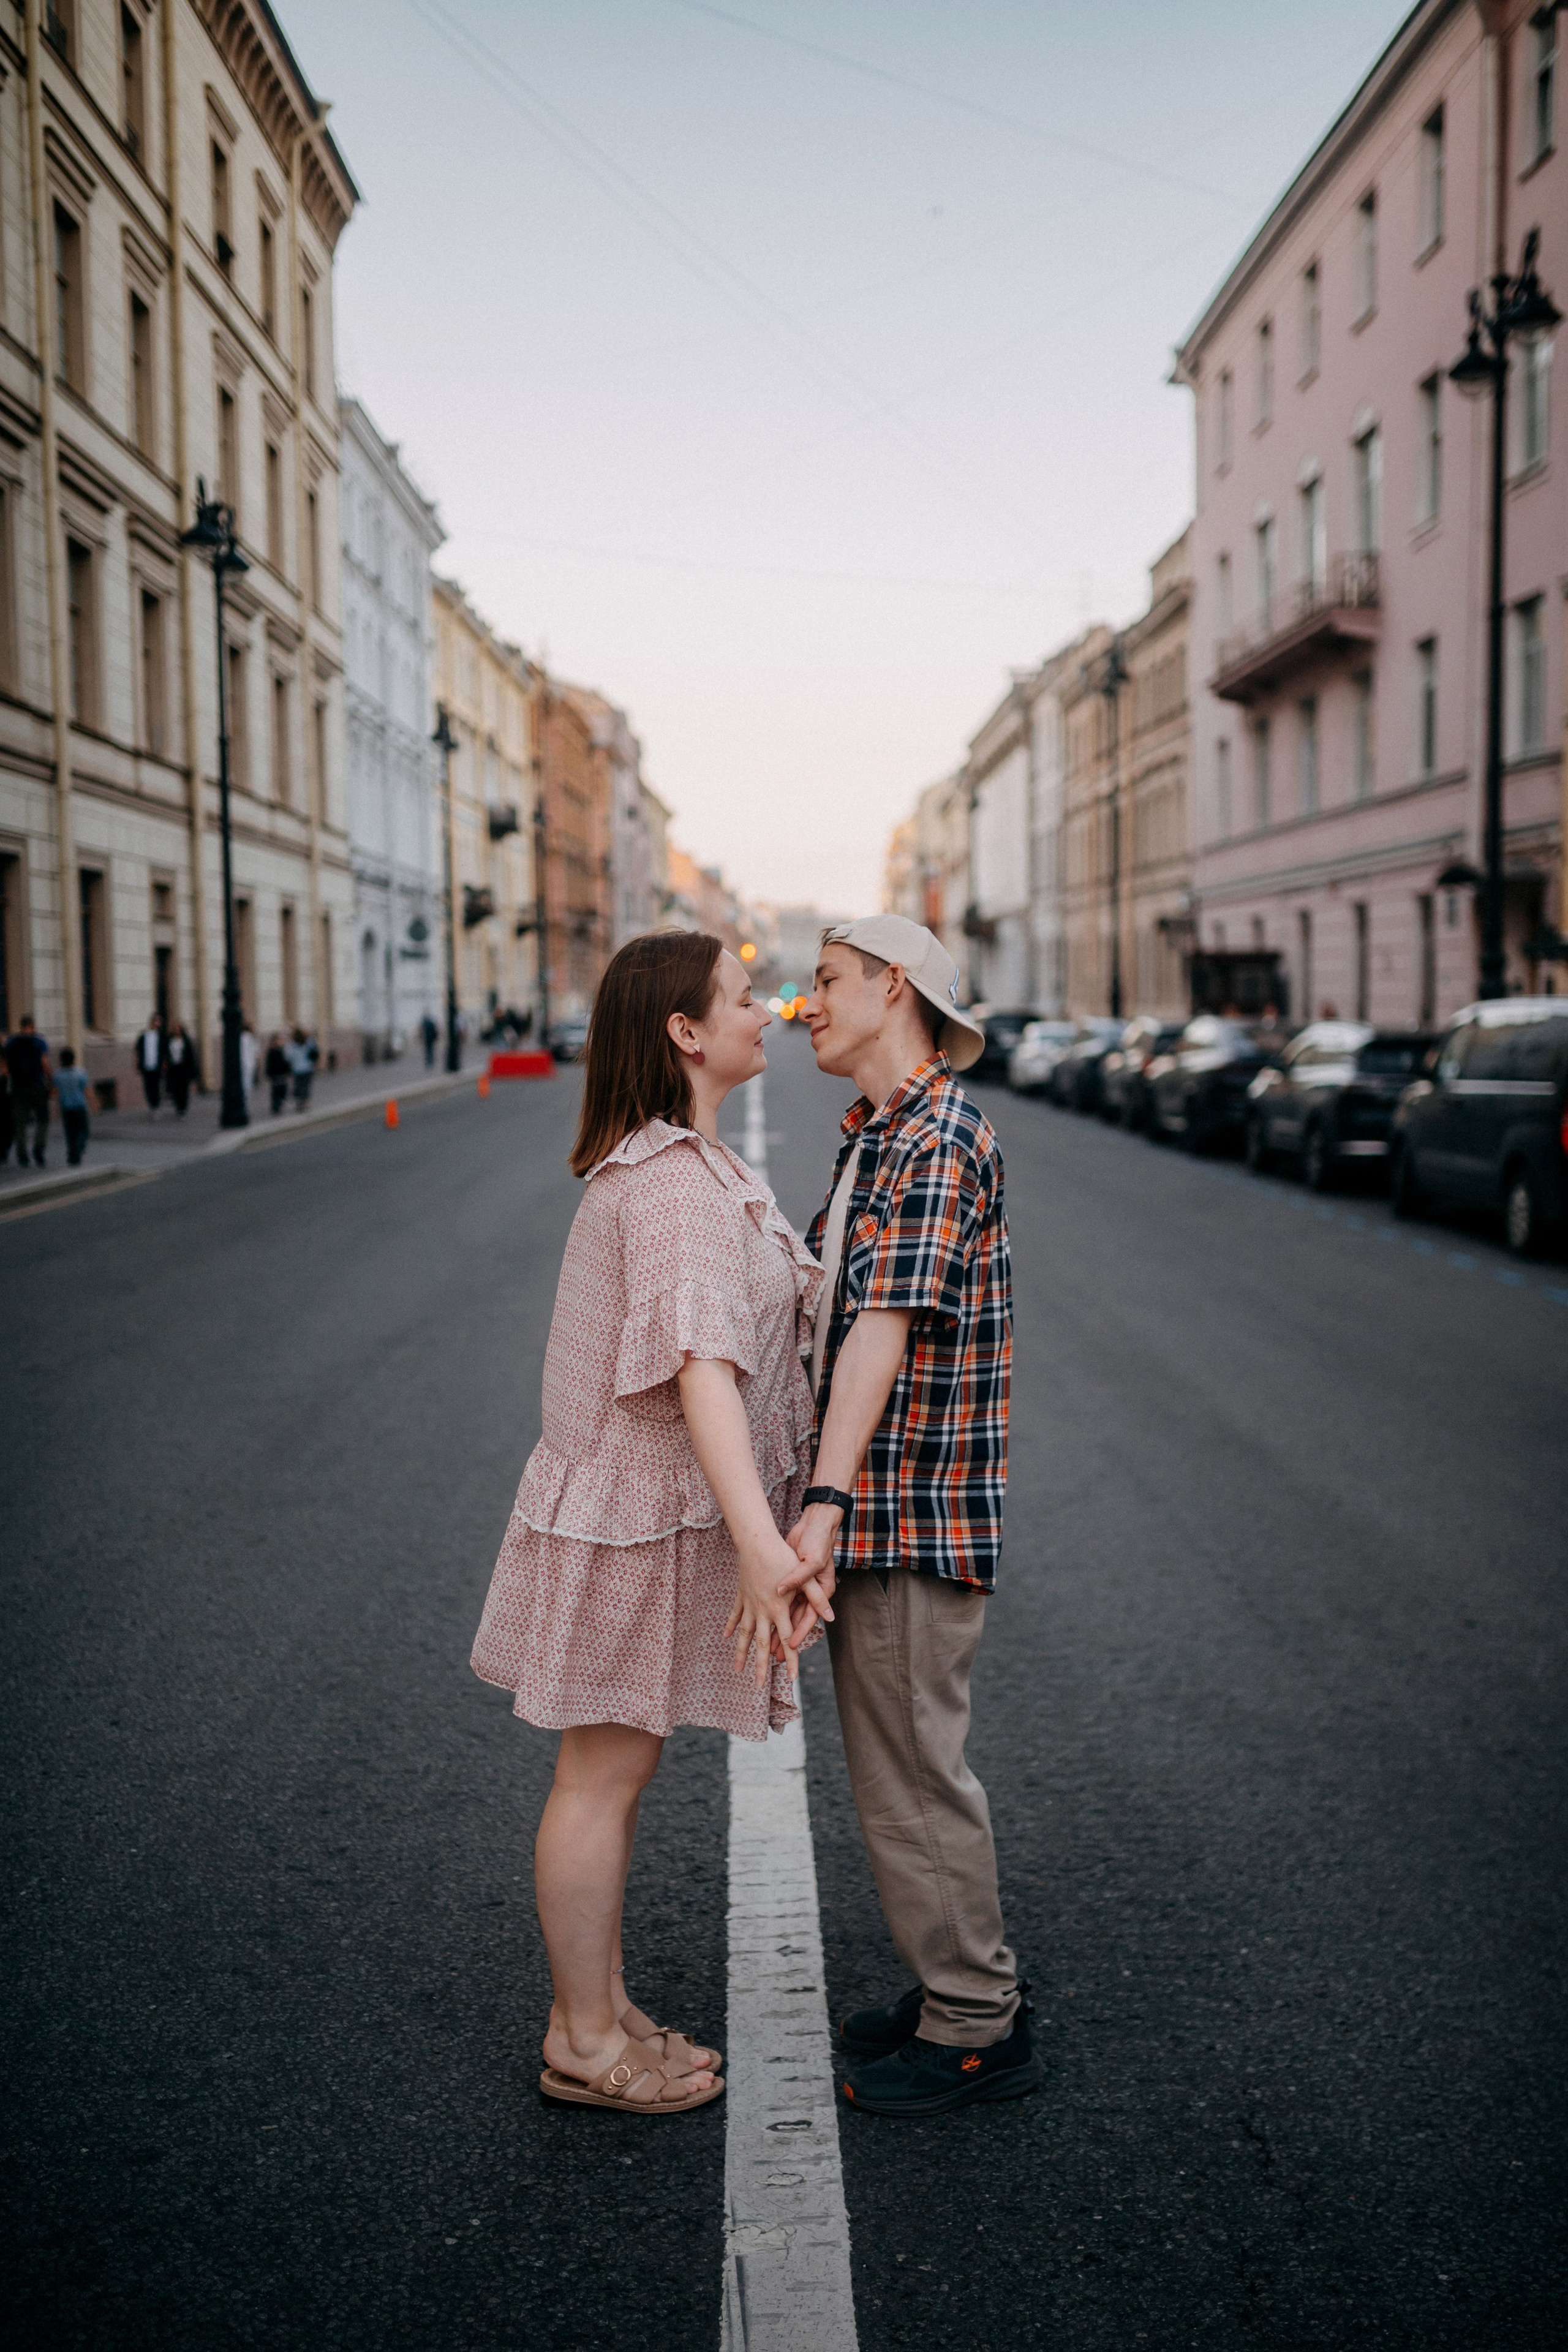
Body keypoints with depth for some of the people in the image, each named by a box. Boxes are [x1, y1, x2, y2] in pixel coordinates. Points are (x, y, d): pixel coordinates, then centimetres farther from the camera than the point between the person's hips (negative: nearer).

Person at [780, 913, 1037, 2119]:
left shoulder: (939, 1139, -18)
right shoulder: (876, 1137, 15)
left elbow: (887, 1326, -29)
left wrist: (827, 1501, -36)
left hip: (912, 1515, -10)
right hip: (881, 1514, 10)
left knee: (913, 1773, 0)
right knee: (901, 1761, 19)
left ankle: (976, 2029, 16)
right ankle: (966, 1985, 33)